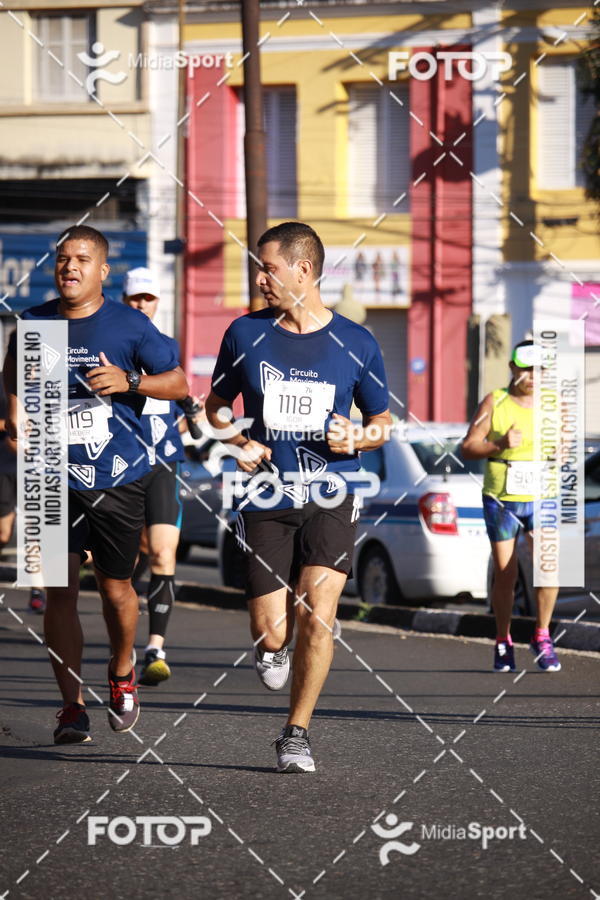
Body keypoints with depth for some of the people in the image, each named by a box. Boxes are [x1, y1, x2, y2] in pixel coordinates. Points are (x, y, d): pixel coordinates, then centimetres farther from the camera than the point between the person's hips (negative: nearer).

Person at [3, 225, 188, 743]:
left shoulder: (130, 326, -3)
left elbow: (179, 384, 1)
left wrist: (129, 381, -15)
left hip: (119, 480, -1)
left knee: (115, 588, 8)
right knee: (60, 589, -5)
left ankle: (122, 672, 36)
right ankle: (72, 707, 1)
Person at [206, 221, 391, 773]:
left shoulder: (356, 344, 1)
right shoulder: (246, 334, 4)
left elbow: (382, 421, 13)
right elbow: (217, 404, 17)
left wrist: (359, 439, -10)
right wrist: (238, 442, -3)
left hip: (331, 498, -1)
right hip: (266, 500, 1)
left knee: (317, 614, -16)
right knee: (272, 633, -6)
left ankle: (297, 732, 2)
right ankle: (274, 647, 34)